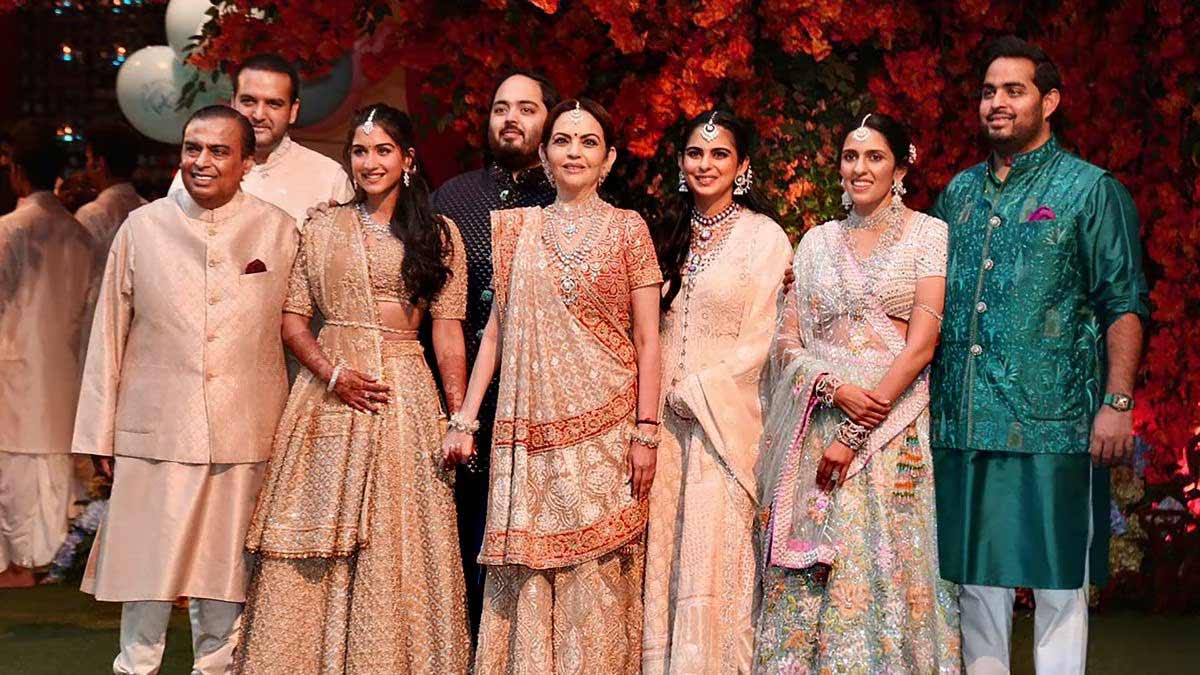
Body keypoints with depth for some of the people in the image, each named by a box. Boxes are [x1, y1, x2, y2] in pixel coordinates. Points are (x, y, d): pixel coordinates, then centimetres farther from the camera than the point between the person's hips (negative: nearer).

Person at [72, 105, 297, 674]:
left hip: (243, 436, 1)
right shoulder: (142, 228, 4)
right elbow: (109, 335, 6)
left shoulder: (278, 231, 4)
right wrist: (100, 435, 5)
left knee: (224, 573, 8)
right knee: (146, 575, 1)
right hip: (155, 432, 0)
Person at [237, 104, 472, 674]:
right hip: (329, 389, 1)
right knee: (317, 549, 0)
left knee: (397, 546, -1)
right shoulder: (321, 227, 10)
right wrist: (333, 373, -10)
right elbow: (292, 319, 6)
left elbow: (448, 333, 3)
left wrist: (460, 419, -4)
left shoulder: (439, 234, 7)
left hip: (404, 393, -1)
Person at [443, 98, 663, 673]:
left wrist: (646, 432, -8)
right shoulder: (518, 228, 11)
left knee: (594, 568, -3)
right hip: (529, 427, 2)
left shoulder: (627, 229, 3)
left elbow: (647, 340, 0)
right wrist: (465, 419, 5)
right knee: (526, 570, 1)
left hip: (604, 426, -2)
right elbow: (496, 329, 12)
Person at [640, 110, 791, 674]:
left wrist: (695, 391, -10)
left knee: (713, 552, -5)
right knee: (662, 549, 4)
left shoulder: (764, 236, -2)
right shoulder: (669, 234, 13)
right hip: (665, 414, 5)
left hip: (725, 413, -4)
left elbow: (758, 340, -7)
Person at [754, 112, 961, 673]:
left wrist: (856, 434, -14)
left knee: (880, 565, -5)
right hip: (813, 426, 3)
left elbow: (922, 343, -8)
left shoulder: (928, 235, 0)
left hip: (894, 429, -3)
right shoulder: (817, 241, 12)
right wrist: (836, 389, -11)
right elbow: (787, 341, 9)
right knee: (809, 572, 0)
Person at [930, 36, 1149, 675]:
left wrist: (1118, 402, -13)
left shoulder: (1090, 190, 0)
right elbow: (929, 304, 20)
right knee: (976, 574, 10)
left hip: (1052, 423, -5)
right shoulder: (959, 194, 15)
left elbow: (1124, 305, -4)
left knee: (1058, 579, 1)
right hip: (963, 423, 5)